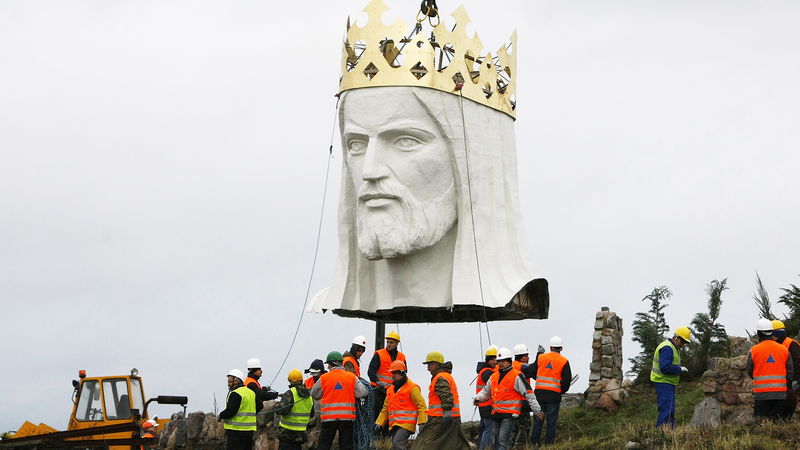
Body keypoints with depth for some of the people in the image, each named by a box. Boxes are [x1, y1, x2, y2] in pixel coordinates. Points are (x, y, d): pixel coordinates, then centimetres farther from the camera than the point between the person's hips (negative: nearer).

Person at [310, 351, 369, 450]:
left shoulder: (324, 378, -1)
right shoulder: (352, 377, 0)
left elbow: (314, 395, 7)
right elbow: (362, 393, -4)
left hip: (328, 417, -1)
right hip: (347, 417, 1)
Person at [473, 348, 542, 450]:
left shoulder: (517, 376, -8)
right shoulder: (494, 377, 14)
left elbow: (528, 393, -10)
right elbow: (486, 391, 28)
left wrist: (537, 410, -14)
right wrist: (477, 398, 7)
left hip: (509, 414, -7)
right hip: (496, 414, 7)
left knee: (502, 440, -14)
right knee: (494, 440, 12)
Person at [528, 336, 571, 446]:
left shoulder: (540, 357, 4)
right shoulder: (564, 361, -2)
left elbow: (532, 372, 8)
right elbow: (567, 379, -4)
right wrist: (562, 391, 12)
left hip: (539, 393, 2)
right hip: (554, 395, -2)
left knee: (538, 420, 8)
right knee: (551, 421, 4)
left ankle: (534, 443, 9)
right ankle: (549, 443, 4)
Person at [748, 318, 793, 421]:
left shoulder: (753, 351, -5)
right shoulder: (784, 350, 3)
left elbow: (750, 372, 4)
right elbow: (790, 372, 6)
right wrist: (787, 387, 21)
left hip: (761, 393, -3)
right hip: (780, 393, 3)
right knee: (778, 421, 8)